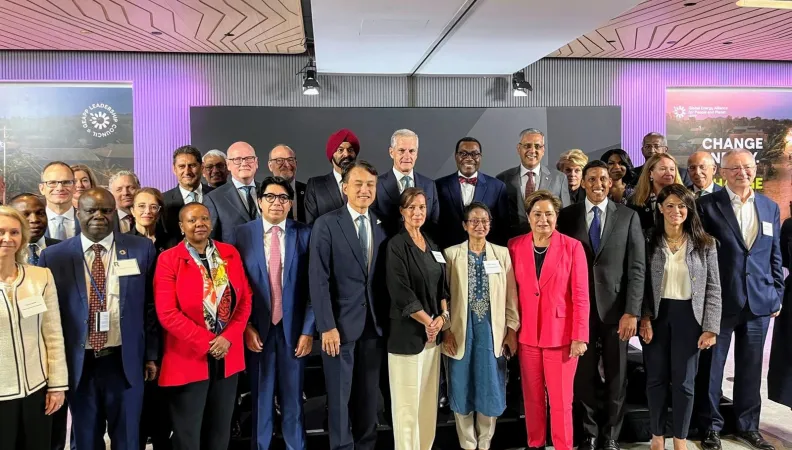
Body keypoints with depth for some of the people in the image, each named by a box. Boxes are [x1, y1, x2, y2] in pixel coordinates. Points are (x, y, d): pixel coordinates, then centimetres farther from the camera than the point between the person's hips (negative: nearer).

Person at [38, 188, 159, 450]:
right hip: (79, 364, 0)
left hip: (126, 362, 0)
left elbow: (151, 306, 2)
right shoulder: (54, 256, -1)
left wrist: (151, 355, 3)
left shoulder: (142, 250, -1)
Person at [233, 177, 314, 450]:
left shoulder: (304, 234, 0)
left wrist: (308, 330, -6)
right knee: (260, 395, 10)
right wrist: (246, 327, -6)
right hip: (257, 328, 0)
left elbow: (312, 287, -2)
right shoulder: (243, 233, 0)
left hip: (293, 327, 0)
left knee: (293, 396, 11)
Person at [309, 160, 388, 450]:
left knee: (369, 396, 13)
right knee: (340, 396, 6)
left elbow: (383, 278, 8)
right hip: (341, 324, -4)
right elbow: (319, 280, -11)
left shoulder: (381, 226, 7)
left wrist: (385, 319, 3)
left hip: (374, 325, 4)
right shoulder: (326, 224, -6)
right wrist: (327, 326, -15)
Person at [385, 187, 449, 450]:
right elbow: (400, 292, -16)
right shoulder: (396, 245, -10)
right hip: (408, 333, -7)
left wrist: (442, 316, -2)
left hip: (434, 332, 7)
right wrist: (427, 321, -11)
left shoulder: (432, 246, 12)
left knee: (429, 398, 13)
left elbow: (442, 285, 14)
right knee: (408, 401, 0)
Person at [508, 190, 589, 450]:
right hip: (527, 334, 2)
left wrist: (579, 336, -10)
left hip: (561, 334, -2)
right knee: (532, 397, 12)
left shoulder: (572, 247, -5)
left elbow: (580, 296, -6)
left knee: (561, 400, 5)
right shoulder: (515, 246, 2)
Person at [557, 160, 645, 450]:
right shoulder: (567, 216, 3)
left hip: (616, 308, 0)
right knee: (583, 375, 9)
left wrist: (632, 311, -9)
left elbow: (637, 268, -2)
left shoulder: (628, 216, 2)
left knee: (616, 376, 11)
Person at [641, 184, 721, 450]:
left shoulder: (705, 243, -1)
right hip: (657, 315, 1)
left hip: (688, 316, 0)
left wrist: (711, 327, -6)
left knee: (684, 381, 7)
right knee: (656, 378, 8)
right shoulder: (650, 242, 0)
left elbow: (713, 288, -1)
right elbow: (642, 284, 2)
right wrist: (644, 318, -9)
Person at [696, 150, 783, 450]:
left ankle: (748, 426, 28)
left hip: (759, 302, 4)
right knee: (712, 366, 6)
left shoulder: (770, 208, 9)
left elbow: (775, 256, 13)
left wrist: (777, 296, 9)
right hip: (719, 301, -4)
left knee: (750, 367, 13)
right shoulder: (707, 205, -5)